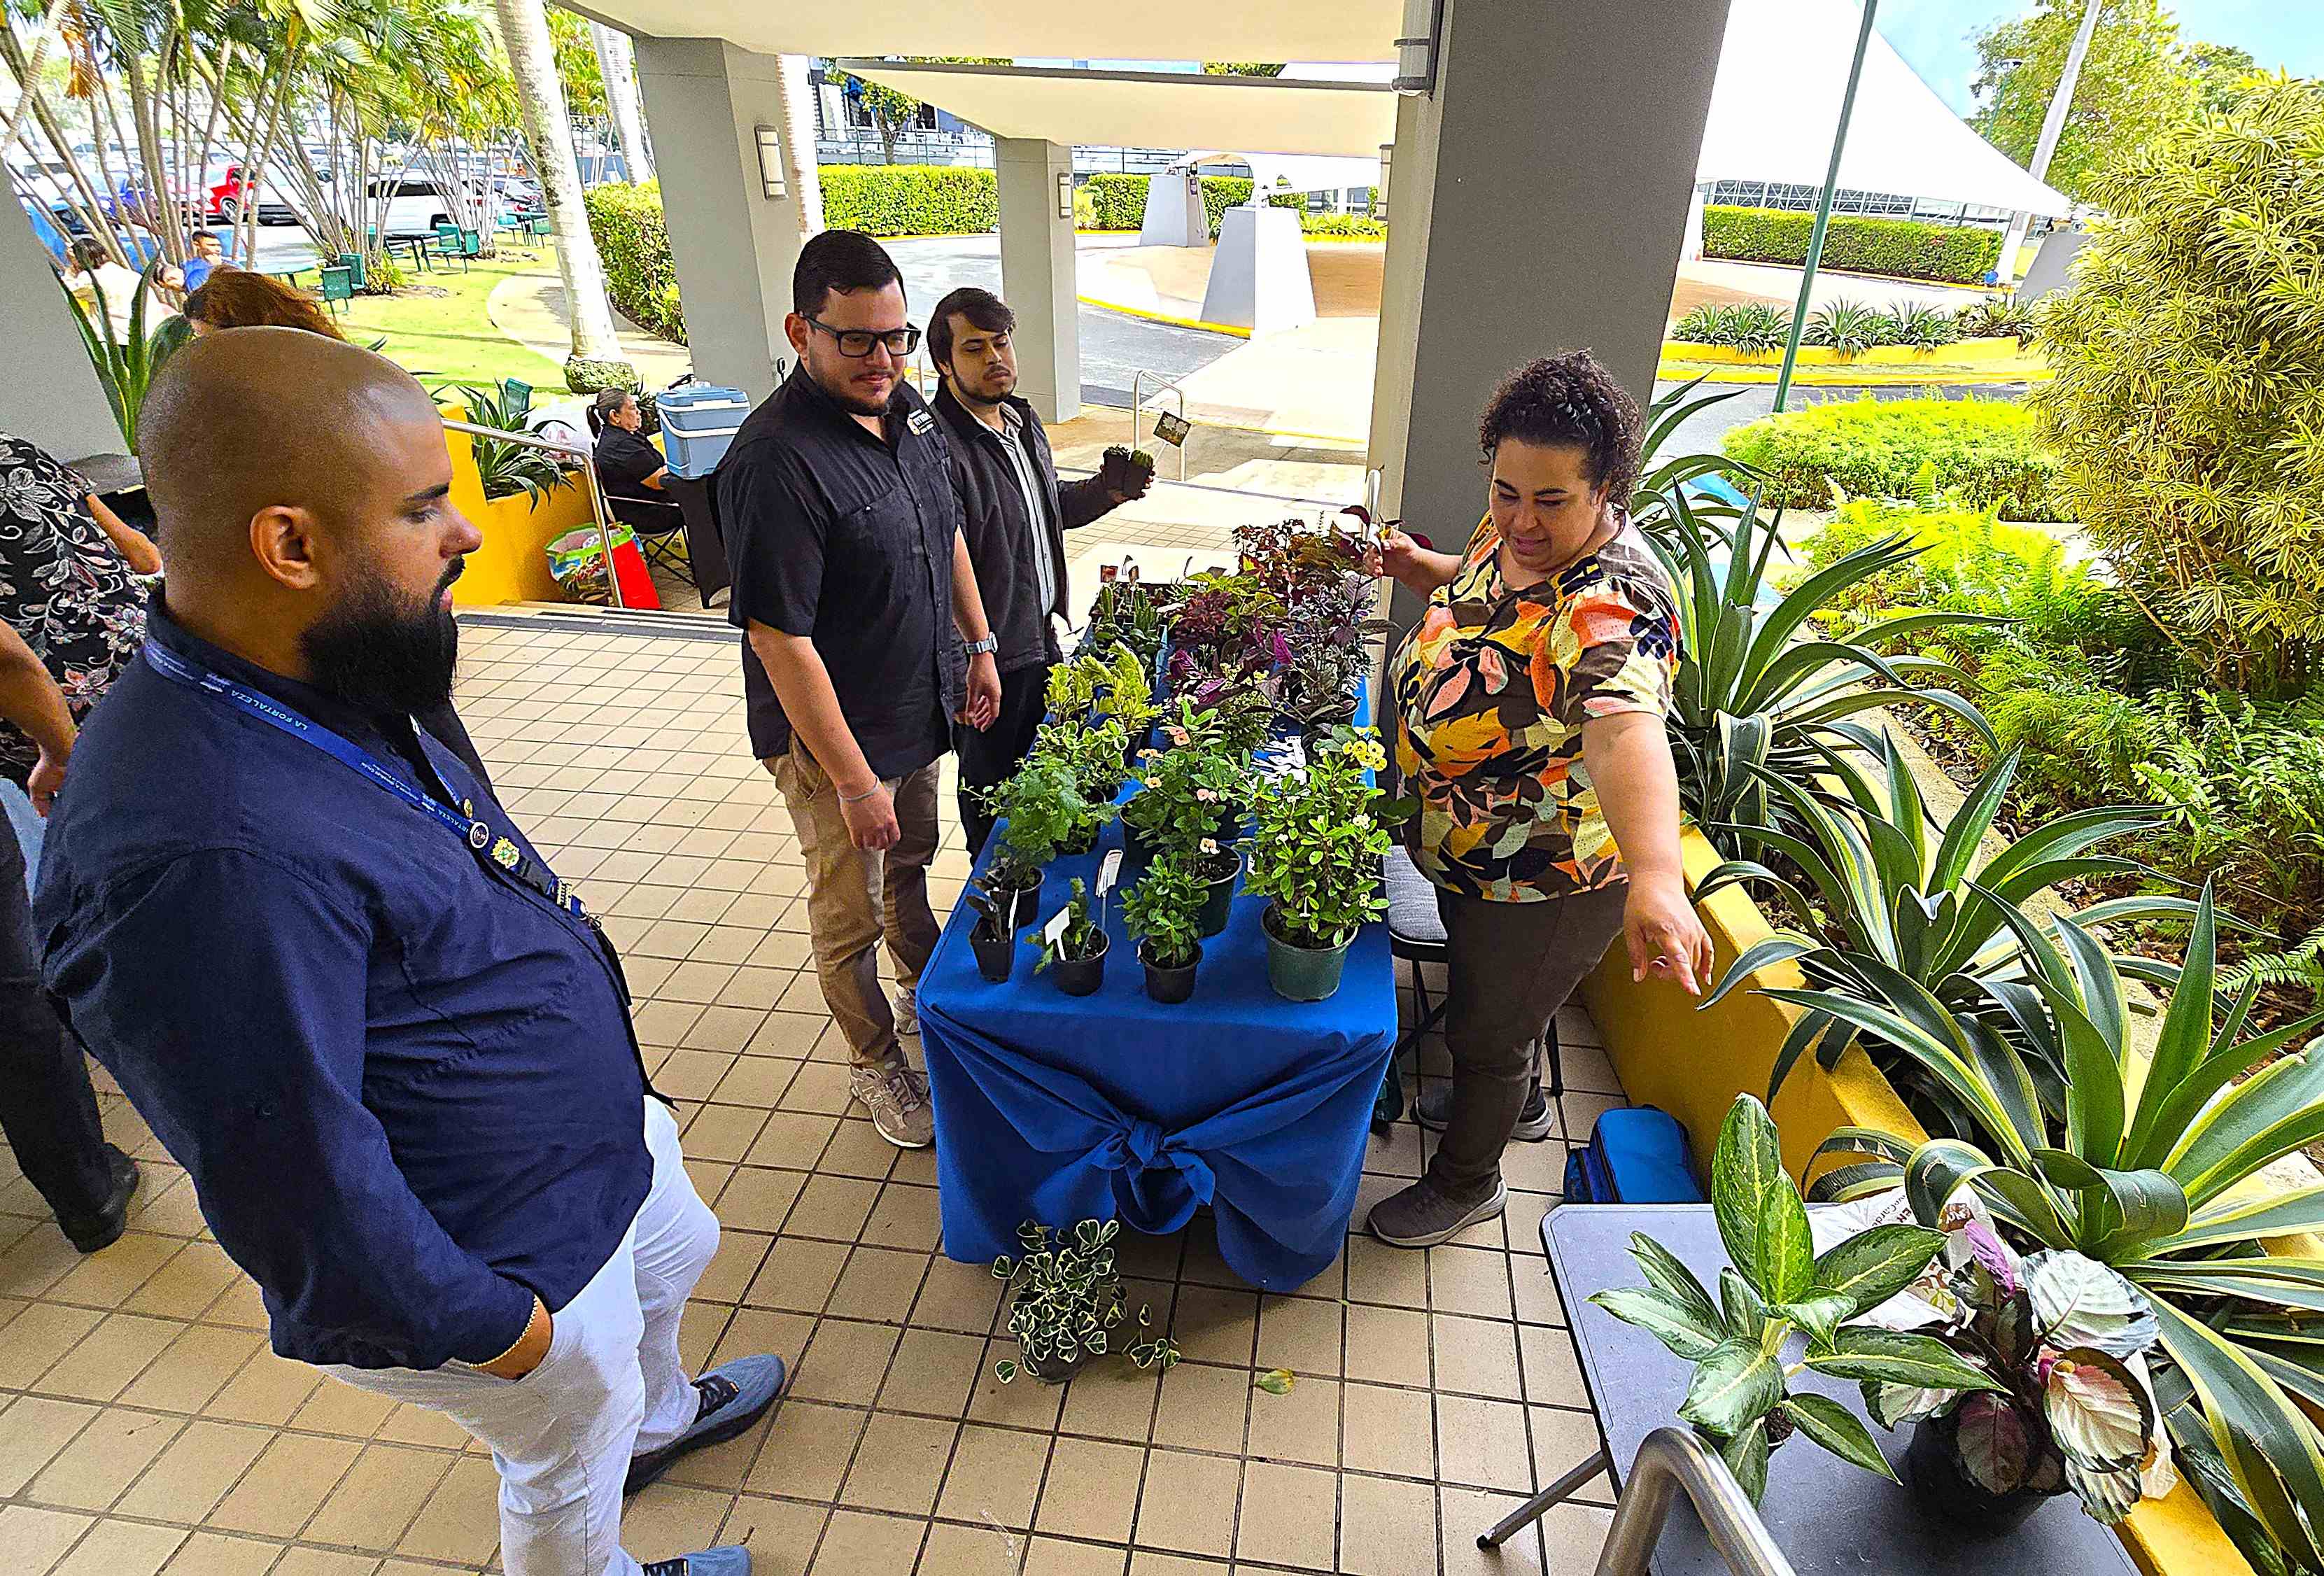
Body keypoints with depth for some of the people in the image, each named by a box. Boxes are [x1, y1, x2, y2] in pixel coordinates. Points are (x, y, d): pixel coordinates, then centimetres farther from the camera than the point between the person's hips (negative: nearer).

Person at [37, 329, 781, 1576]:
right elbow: (299, 1192, -31)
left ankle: (655, 1417, 64)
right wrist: (493, 1327, -17)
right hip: (502, 1263, -8)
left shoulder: (319, 688, -8)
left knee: (675, 1255, 34)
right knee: (570, 1466, 21)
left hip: (599, 1138, 9)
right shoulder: (205, 860, -40)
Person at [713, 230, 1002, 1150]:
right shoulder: (776, 462, -27)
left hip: (922, 708, 8)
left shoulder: (906, 408, 0)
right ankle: (876, 1062, 35)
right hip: (835, 734, -8)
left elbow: (947, 532, 15)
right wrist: (853, 779, -25)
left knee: (911, 866, 27)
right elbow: (780, 640, -27)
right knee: (850, 918, 11)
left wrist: (980, 645, 13)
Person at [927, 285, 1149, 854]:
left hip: (1041, 634, 9)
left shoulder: (1023, 422, 7)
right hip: (990, 657, -9)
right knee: (993, 791, 10)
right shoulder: (940, 448, -24)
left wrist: (1104, 492, 4)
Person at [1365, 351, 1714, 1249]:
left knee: (1485, 1033, 14)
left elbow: (1627, 732, -56)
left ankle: (1467, 1183, 44)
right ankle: (1518, 1102, 62)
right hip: (1468, 855, 9)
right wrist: (1428, 571, -1)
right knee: (1479, 996, 31)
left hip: (1546, 886, -9)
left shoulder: (1609, 611, -36)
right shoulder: (1516, 534, -9)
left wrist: (1658, 880, -72)